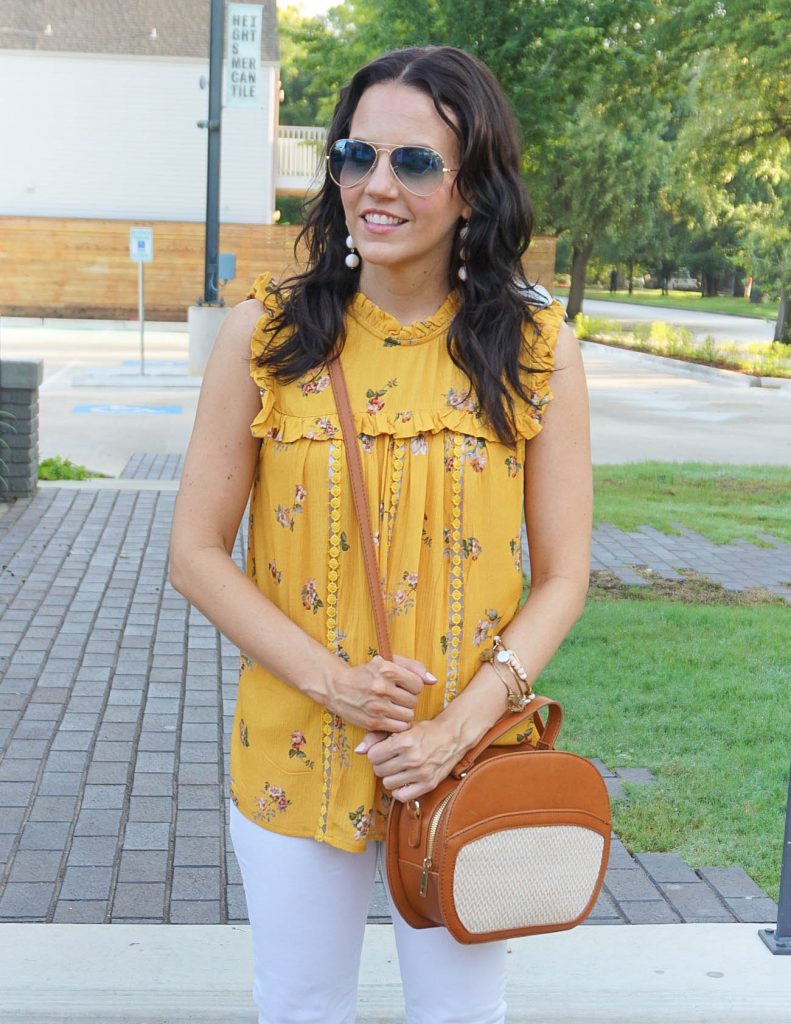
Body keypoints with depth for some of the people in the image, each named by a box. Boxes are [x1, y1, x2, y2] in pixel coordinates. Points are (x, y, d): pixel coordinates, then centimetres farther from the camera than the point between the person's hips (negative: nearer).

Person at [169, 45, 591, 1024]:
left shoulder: (537, 347, -6)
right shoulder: (266, 333, -7)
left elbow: (561, 577, -3)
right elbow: (196, 554, -5)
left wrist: (460, 725, -15)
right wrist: (332, 679, -15)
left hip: (468, 762, 0)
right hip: (295, 756, 0)